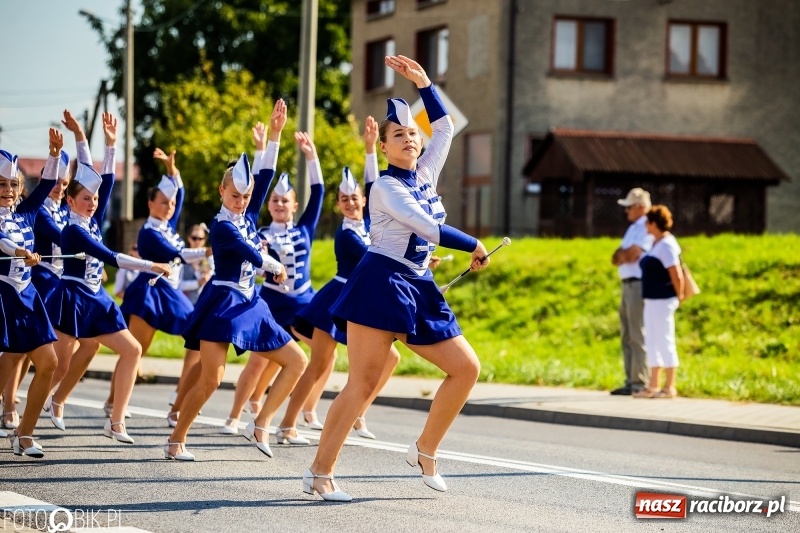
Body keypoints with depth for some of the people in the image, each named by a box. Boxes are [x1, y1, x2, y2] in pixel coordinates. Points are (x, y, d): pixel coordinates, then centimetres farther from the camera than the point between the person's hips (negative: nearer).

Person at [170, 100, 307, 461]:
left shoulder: (248, 217, 9)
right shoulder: (221, 227, -12)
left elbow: (266, 175, 4)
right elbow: (254, 255, -13)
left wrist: (275, 133, 0)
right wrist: (278, 269, 8)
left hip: (250, 304, 8)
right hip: (222, 304, -8)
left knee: (296, 361, 5)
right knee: (210, 379, -13)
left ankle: (260, 425, 4)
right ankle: (176, 441, 0)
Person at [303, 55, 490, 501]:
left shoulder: (426, 174, 13)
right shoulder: (385, 187, -9)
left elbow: (446, 127, 22)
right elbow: (428, 227, -19)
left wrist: (423, 82, 15)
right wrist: (474, 247, -11)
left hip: (418, 290, 8)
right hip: (381, 285, -8)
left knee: (467, 368, 3)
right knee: (363, 384, -11)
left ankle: (425, 450, 14)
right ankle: (320, 473, -7)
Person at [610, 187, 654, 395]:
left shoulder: (646, 229, -10)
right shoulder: (633, 228, 20)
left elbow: (632, 255, -18)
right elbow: (617, 258, 17)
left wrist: (622, 254, 2)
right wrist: (624, 254, -5)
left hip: (639, 285, -10)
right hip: (627, 285, 10)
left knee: (638, 337, -9)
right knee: (627, 336, 10)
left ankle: (640, 383, -8)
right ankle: (630, 381, 14)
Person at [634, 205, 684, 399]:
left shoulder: (666, 245, -16)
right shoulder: (657, 244, 14)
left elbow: (677, 275, -20)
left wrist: (679, 296, -10)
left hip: (662, 301, -10)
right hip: (652, 300, 10)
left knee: (665, 342, -4)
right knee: (652, 342, 12)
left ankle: (669, 388, 1)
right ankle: (653, 386, 17)